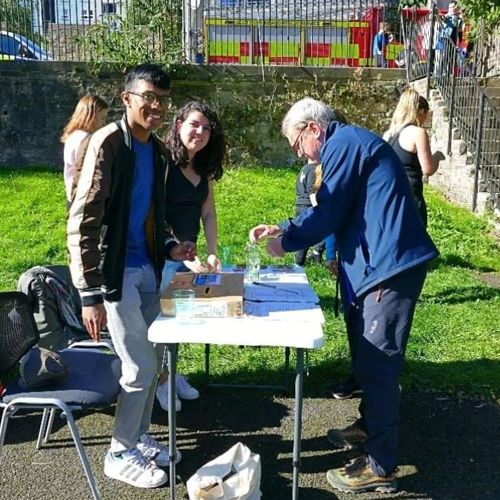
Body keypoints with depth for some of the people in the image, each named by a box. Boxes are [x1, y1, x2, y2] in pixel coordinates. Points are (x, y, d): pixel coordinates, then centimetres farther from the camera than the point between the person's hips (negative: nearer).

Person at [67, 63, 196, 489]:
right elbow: (83, 221, -19)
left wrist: (168, 248, 2)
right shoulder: (108, 142, -16)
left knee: (150, 360, 16)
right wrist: (90, 293, -22)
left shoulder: (158, 150, 8)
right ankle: (120, 454, 19)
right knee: (141, 366, -2)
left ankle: (139, 438, 35)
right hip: (115, 270, -8)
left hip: (146, 267, 8)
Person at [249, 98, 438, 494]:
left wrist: (286, 242, 0)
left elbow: (327, 215, -14)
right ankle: (369, 426, 39)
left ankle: (380, 466, 6)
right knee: (366, 354, 21)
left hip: (391, 266, -11)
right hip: (379, 263, 11)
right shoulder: (348, 144, 20)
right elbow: (331, 211, 24)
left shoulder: (343, 143, -12)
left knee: (377, 362, -4)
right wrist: (282, 229, 18)